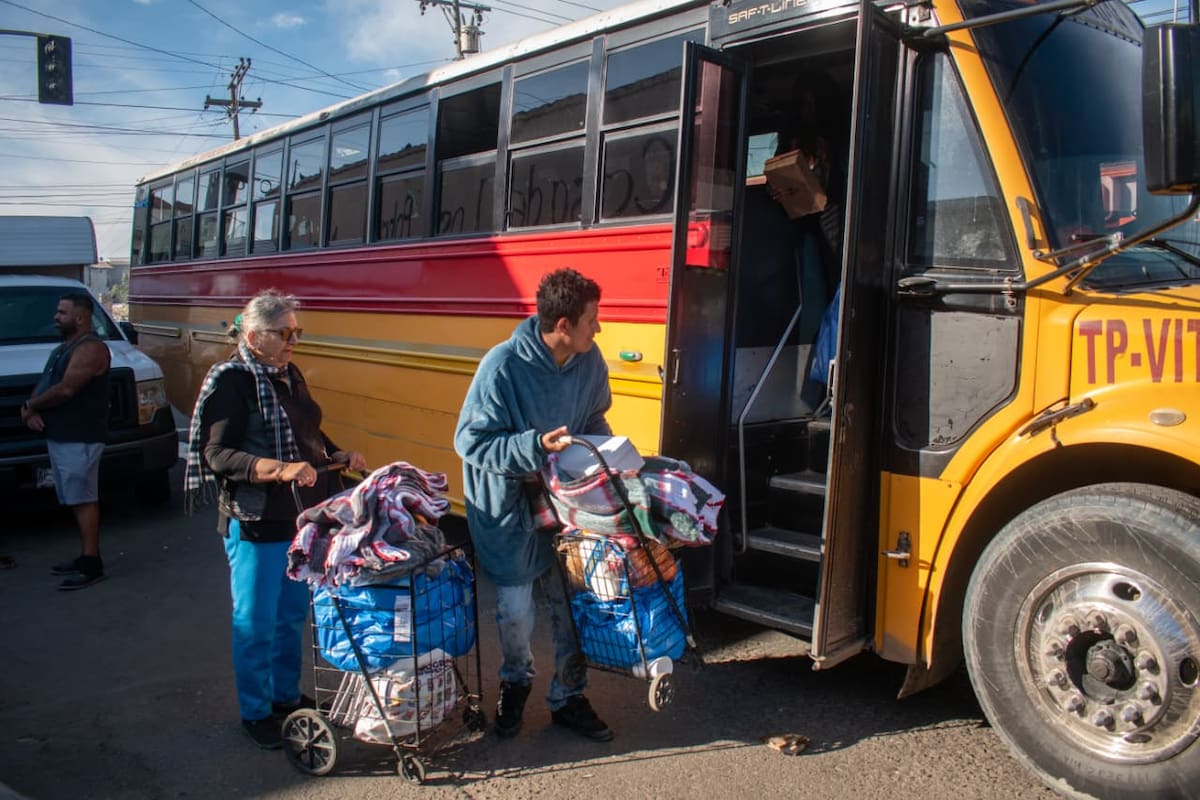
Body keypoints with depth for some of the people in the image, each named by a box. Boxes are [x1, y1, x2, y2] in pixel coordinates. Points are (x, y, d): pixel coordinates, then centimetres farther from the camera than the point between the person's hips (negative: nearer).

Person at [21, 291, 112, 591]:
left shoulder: (90, 348, -14)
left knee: (84, 500, -8)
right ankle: (87, 556, 21)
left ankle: (92, 565, -5)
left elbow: (65, 389, -22)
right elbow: (44, 385, 18)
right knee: (77, 500, 13)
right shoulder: (63, 348, 19)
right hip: (59, 436, 10)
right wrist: (32, 409, -3)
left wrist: (29, 406, -7)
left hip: (80, 439, -10)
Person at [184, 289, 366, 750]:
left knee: (294, 613, 18)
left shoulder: (289, 374, 11)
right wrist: (280, 469, -31)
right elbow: (218, 454, -19)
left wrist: (341, 457, 6)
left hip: (301, 515, 8)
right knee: (256, 622, 6)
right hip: (256, 522, -8)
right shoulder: (232, 381, -13)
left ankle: (286, 696, 35)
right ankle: (255, 713, 22)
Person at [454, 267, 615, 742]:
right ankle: (515, 682, 37)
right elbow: (470, 442, -19)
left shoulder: (590, 362, -6)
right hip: (508, 509, -4)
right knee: (516, 610, 4)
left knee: (572, 603, 9)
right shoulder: (503, 366, -23)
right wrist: (536, 446, -29)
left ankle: (568, 698, 31)